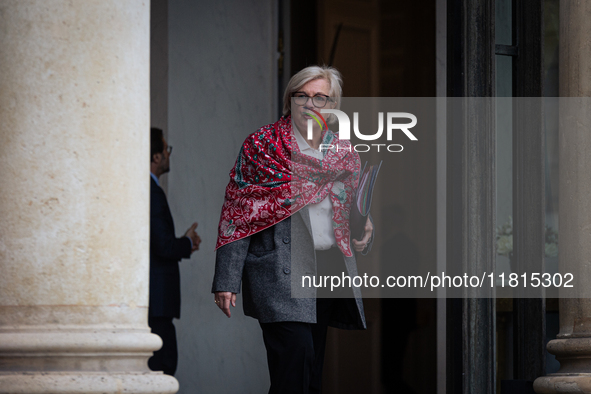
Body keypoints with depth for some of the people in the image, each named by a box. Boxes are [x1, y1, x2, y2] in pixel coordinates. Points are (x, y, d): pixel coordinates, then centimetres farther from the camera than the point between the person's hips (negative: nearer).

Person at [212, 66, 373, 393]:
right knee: (297, 351, -23)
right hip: (279, 272, -5)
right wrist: (226, 281, -11)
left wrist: (364, 230, -1)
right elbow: (236, 216, -4)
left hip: (329, 273, 5)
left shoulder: (344, 153, 12)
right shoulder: (262, 145, -1)